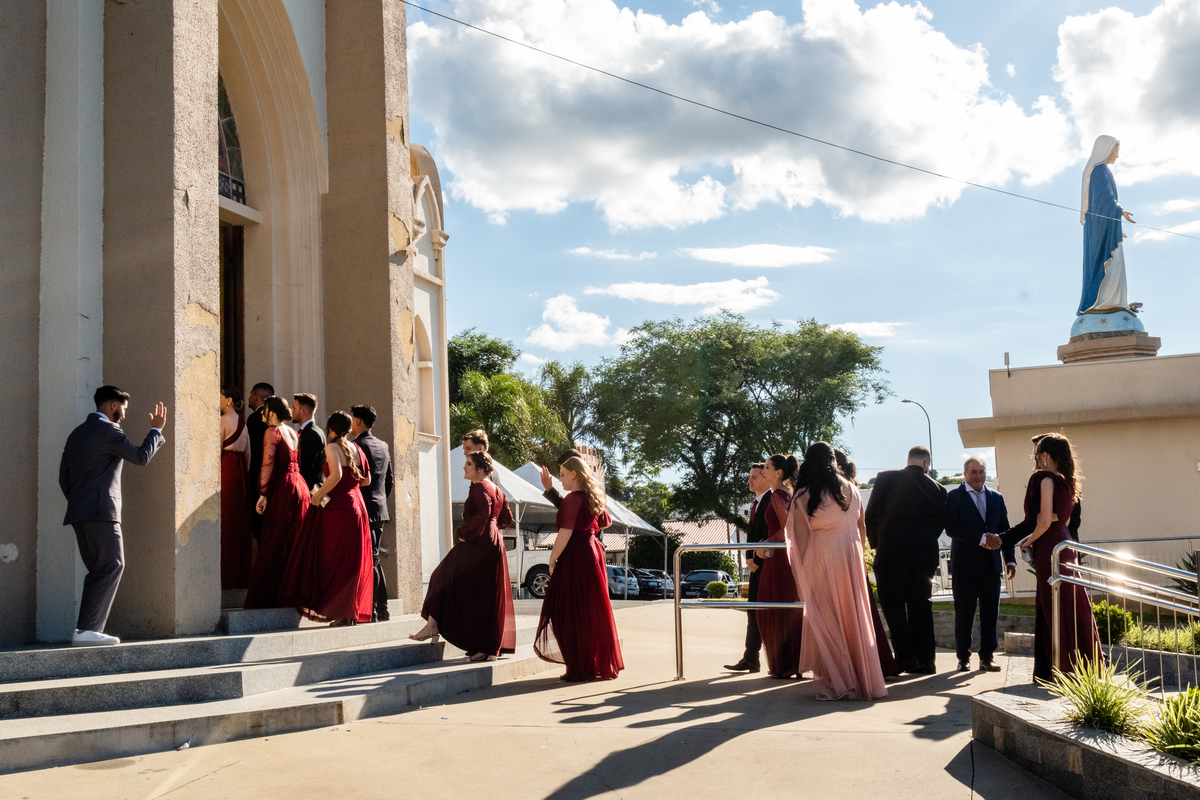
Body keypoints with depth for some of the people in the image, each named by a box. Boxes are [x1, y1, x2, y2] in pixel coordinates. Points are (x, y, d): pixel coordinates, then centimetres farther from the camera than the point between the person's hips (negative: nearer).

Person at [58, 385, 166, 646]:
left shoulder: (76, 434, 22)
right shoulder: (108, 430, -6)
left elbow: (64, 477, 21)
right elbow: (141, 457, -7)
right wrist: (156, 429, 5)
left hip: (78, 512, 9)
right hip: (101, 510, -9)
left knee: (99, 570, 12)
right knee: (112, 566, -10)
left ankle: (87, 629, 6)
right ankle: (87, 630, -16)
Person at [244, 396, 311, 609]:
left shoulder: (272, 431, -7)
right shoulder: (292, 433, 16)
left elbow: (268, 463, -15)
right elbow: (297, 462, 14)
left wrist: (263, 494, -16)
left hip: (283, 488, -7)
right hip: (299, 486, 7)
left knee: (274, 545, -4)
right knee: (294, 544, 10)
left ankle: (267, 597, -3)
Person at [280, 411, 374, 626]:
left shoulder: (332, 447, -9)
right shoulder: (356, 449, 11)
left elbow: (336, 474, -25)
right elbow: (366, 480, 16)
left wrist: (319, 495, -14)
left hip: (339, 508, -7)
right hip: (357, 506, 7)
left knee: (335, 560, 0)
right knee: (352, 561, 11)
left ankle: (342, 614, -2)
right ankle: (353, 613, 13)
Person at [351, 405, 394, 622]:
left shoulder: (357, 445, -11)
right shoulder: (383, 446, 14)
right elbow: (390, 480, 18)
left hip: (363, 510, -8)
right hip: (380, 509, 8)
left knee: (368, 560, -7)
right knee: (374, 559, 13)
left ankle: (371, 610, -6)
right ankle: (382, 610, 15)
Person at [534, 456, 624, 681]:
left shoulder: (573, 499, -15)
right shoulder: (593, 498, 11)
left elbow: (565, 534, -20)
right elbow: (606, 522, 27)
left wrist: (552, 560, -14)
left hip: (575, 557, -9)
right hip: (593, 551, 9)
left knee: (575, 613, -3)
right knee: (593, 611, 15)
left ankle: (582, 668, -1)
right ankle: (601, 663, 21)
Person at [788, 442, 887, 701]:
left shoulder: (803, 497, -9)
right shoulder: (851, 490, 5)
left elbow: (800, 540, -10)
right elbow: (862, 528, 12)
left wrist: (802, 573, -5)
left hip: (822, 562, -5)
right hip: (851, 559, 5)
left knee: (827, 621, 3)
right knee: (854, 618, 12)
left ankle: (838, 685, 3)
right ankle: (865, 682, 17)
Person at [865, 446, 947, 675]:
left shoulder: (885, 478, -1)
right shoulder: (937, 488, 5)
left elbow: (871, 515, -3)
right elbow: (940, 523, 7)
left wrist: (875, 542, 11)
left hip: (891, 552, -3)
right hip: (924, 555, 3)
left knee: (893, 604, 3)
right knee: (921, 605, 10)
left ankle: (906, 658, -4)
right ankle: (926, 660, 10)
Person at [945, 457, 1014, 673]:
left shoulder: (996, 498, 13)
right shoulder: (953, 497, -1)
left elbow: (1004, 530, 13)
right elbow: (952, 528, -12)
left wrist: (1010, 559, 5)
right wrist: (982, 538, -18)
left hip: (991, 565, 4)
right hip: (965, 565, -4)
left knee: (990, 614, 4)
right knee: (964, 614, 3)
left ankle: (986, 657, 12)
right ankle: (963, 657, 13)